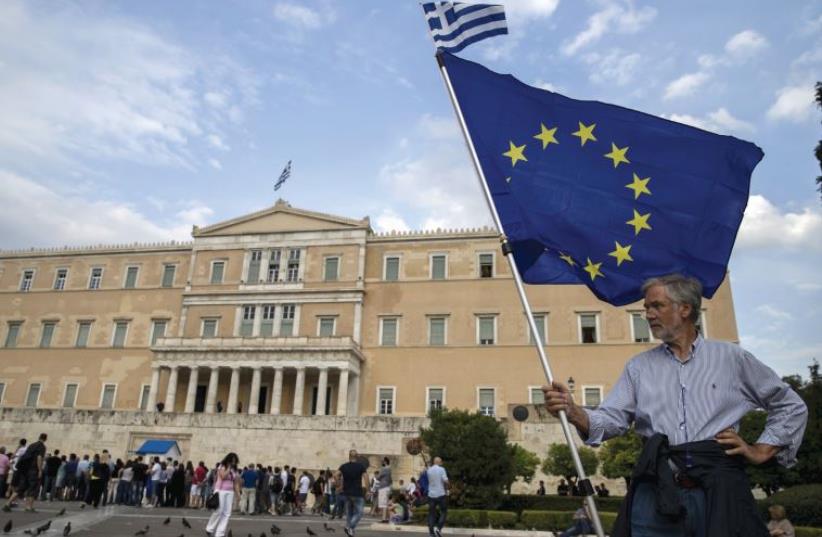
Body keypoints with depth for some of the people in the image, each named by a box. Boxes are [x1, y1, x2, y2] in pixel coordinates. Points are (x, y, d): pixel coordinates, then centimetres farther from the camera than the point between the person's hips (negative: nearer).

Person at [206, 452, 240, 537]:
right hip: (221, 491, -5)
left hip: (230, 492, 5)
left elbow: (235, 483, 11)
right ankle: (210, 529, 13)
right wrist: (229, 467, -13)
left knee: (227, 513, -2)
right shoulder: (222, 467, -2)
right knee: (218, 511, -7)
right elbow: (223, 476, -20)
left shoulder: (234, 470, 12)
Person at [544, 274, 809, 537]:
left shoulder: (731, 357, 10)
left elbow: (791, 406, 17)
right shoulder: (639, 366, 13)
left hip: (718, 487, -1)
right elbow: (612, 418, 2)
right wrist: (574, 412, -17)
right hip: (657, 489, 1)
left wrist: (761, 451, 6)